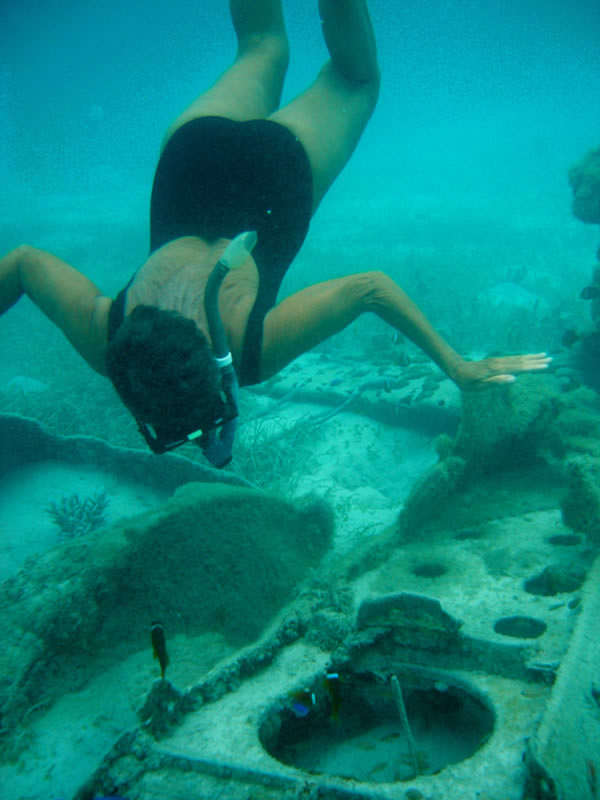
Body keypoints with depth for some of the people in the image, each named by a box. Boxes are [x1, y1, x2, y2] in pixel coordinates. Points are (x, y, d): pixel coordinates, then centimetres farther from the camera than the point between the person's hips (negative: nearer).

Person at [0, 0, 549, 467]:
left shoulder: (253, 348, -38)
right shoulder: (103, 338, -31)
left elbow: (373, 287, -30)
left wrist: (456, 366, -23)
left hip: (277, 167, -2)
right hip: (194, 150, 3)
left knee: (355, 79, 30)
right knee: (262, 46, 34)